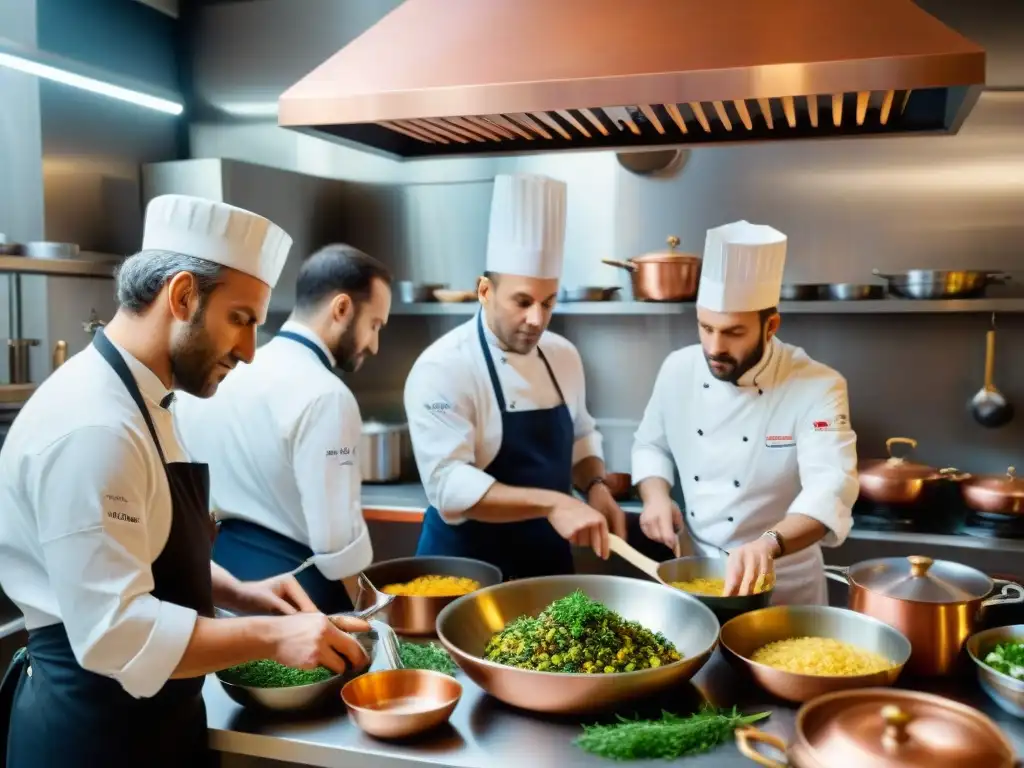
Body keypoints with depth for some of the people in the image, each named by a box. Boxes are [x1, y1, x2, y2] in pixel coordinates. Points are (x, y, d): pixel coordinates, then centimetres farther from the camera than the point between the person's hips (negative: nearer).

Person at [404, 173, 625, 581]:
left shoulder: (563, 355, 1)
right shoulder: (442, 368, -20)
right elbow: (449, 484, -27)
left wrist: (595, 487, -7)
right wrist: (550, 504, -34)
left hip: (548, 555, 6)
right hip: (467, 565, -6)